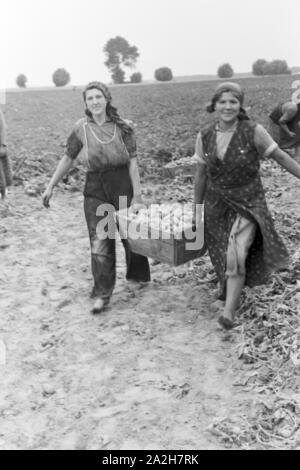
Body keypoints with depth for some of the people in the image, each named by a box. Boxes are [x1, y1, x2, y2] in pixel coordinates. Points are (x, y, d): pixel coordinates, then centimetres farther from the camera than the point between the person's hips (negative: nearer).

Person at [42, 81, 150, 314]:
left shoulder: (123, 127, -5)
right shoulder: (82, 128, 0)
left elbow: (133, 163, -7)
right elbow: (68, 159, 8)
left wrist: (137, 195, -11)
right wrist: (50, 186, 7)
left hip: (123, 186, 0)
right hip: (95, 190, 1)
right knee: (100, 242, 0)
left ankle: (138, 275, 41)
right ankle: (102, 294, 10)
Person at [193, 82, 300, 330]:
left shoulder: (254, 132, -15)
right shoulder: (204, 136, -4)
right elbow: (201, 173, 6)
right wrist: (197, 207, 13)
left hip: (247, 203, -4)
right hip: (216, 205, 4)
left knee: (236, 256, -19)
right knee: (223, 258, 16)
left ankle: (229, 312, -15)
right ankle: (231, 291, 43)